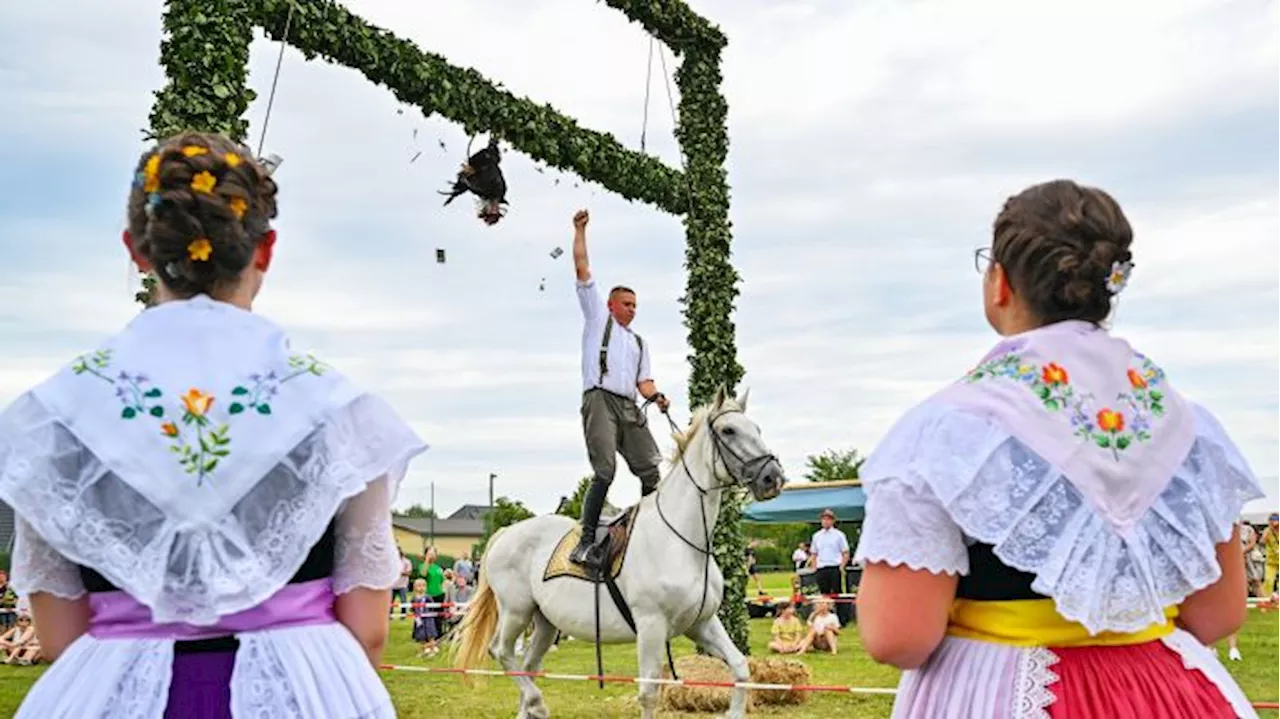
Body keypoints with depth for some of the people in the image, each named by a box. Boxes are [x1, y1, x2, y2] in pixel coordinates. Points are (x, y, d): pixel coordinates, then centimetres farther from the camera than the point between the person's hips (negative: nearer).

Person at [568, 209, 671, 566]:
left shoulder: (639, 342, 30)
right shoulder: (597, 315, 17)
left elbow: (643, 380, 20)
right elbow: (582, 269, 11)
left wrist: (656, 396, -1)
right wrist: (580, 230, 8)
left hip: (630, 408, 6)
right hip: (600, 400, -6)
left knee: (651, 470, -2)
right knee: (605, 471, -19)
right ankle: (585, 543, -20)